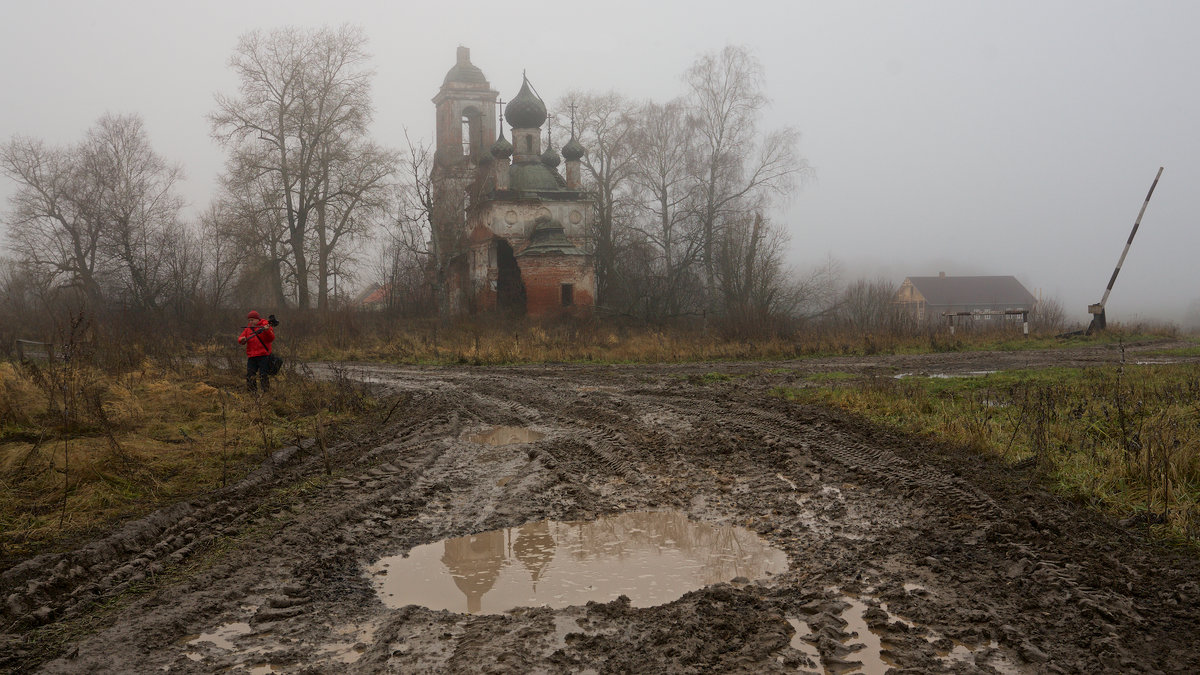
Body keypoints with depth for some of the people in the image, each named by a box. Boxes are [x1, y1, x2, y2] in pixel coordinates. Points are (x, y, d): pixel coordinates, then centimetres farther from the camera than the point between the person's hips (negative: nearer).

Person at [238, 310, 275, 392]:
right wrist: (242, 340, -12)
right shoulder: (248, 328, 15)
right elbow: (240, 339, 11)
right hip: (251, 356, 5)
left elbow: (271, 339, -7)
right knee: (250, 376, 5)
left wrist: (267, 331, -24)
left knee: (264, 375, -7)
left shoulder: (265, 325, 1)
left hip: (263, 355, -5)